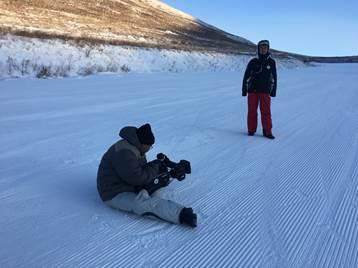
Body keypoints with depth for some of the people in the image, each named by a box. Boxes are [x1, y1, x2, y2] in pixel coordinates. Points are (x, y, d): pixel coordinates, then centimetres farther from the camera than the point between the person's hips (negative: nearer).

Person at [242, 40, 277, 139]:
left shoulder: (271, 62, 5)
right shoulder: (253, 62, 1)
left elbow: (274, 77, 10)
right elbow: (246, 76, 4)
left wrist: (273, 91, 7)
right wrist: (244, 90, 1)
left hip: (265, 91, 0)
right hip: (252, 90, 0)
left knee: (266, 112, -4)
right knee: (252, 111, 4)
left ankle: (267, 132, 3)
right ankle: (251, 130, 14)